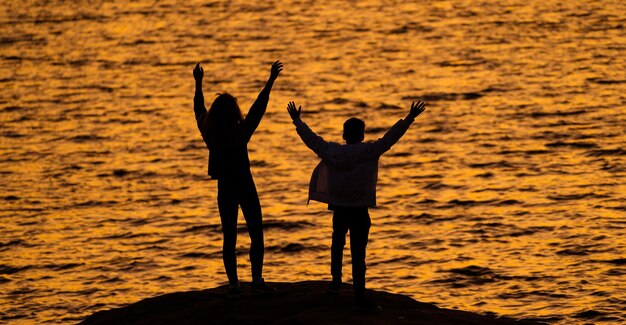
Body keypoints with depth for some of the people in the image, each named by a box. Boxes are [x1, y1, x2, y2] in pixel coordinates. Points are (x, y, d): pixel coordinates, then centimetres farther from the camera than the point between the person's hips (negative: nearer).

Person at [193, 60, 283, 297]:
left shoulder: (209, 134, -6)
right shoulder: (241, 134, -17)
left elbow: (199, 110, 9)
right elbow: (258, 108, -15)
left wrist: (198, 83, 20)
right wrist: (271, 81, -11)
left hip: (225, 189, 3)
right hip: (245, 188, -3)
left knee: (229, 238, 6)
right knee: (256, 234, 7)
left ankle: (233, 284, 2)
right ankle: (257, 278, 0)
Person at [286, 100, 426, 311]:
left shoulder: (331, 151, 0)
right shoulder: (369, 151, -11)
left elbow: (311, 139, 11)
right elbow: (390, 137, -15)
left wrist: (297, 121, 25)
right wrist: (409, 119, -12)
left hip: (338, 208, 4)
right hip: (359, 210, -4)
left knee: (338, 242, 29)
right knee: (358, 253, -6)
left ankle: (336, 281, 39)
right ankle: (359, 297, -9)